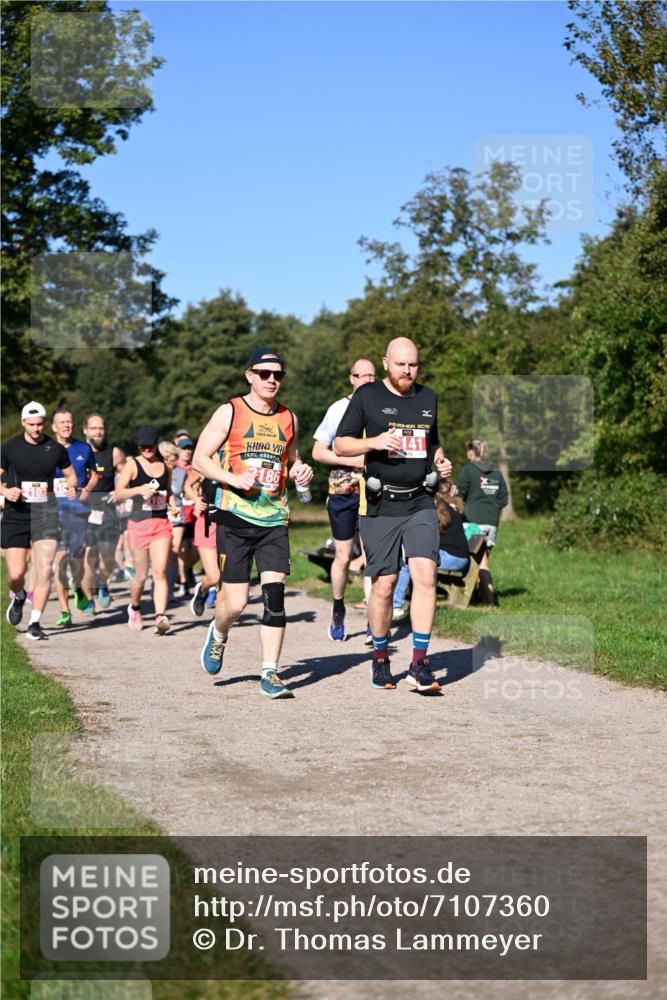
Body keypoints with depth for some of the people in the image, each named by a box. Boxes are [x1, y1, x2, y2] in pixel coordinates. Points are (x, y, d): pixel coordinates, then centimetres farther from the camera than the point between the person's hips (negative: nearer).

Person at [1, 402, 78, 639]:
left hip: (45, 515, 0)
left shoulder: (56, 449, 2)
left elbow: (70, 474, 16)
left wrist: (71, 487, -6)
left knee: (44, 570, -11)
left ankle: (35, 623, -2)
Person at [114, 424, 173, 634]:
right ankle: (134, 607, 34)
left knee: (160, 571, -12)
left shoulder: (164, 466, 11)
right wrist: (139, 489, -24)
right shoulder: (133, 464, 0)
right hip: (139, 522, -2)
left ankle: (161, 616, -21)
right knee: (141, 575, 6)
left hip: (162, 523, 2)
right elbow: (119, 493, -9)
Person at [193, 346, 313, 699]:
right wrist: (234, 479, -17)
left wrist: (300, 471, 4)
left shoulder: (288, 418, 12)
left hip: (274, 520, 3)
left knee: (274, 594, -10)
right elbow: (200, 459, -2)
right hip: (234, 517, -3)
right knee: (235, 602, -3)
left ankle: (270, 673, -5)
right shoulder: (229, 413, -1)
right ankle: (218, 633, 32)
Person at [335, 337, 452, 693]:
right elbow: (340, 445, 1)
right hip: (380, 505, -3)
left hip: (420, 504, 3)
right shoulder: (367, 396, 1)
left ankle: (419, 665, -9)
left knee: (425, 576, -12)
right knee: (384, 585, 1)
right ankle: (380, 660, 20)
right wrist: (374, 442, -16)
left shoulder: (428, 397, 14)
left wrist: (441, 461, 6)